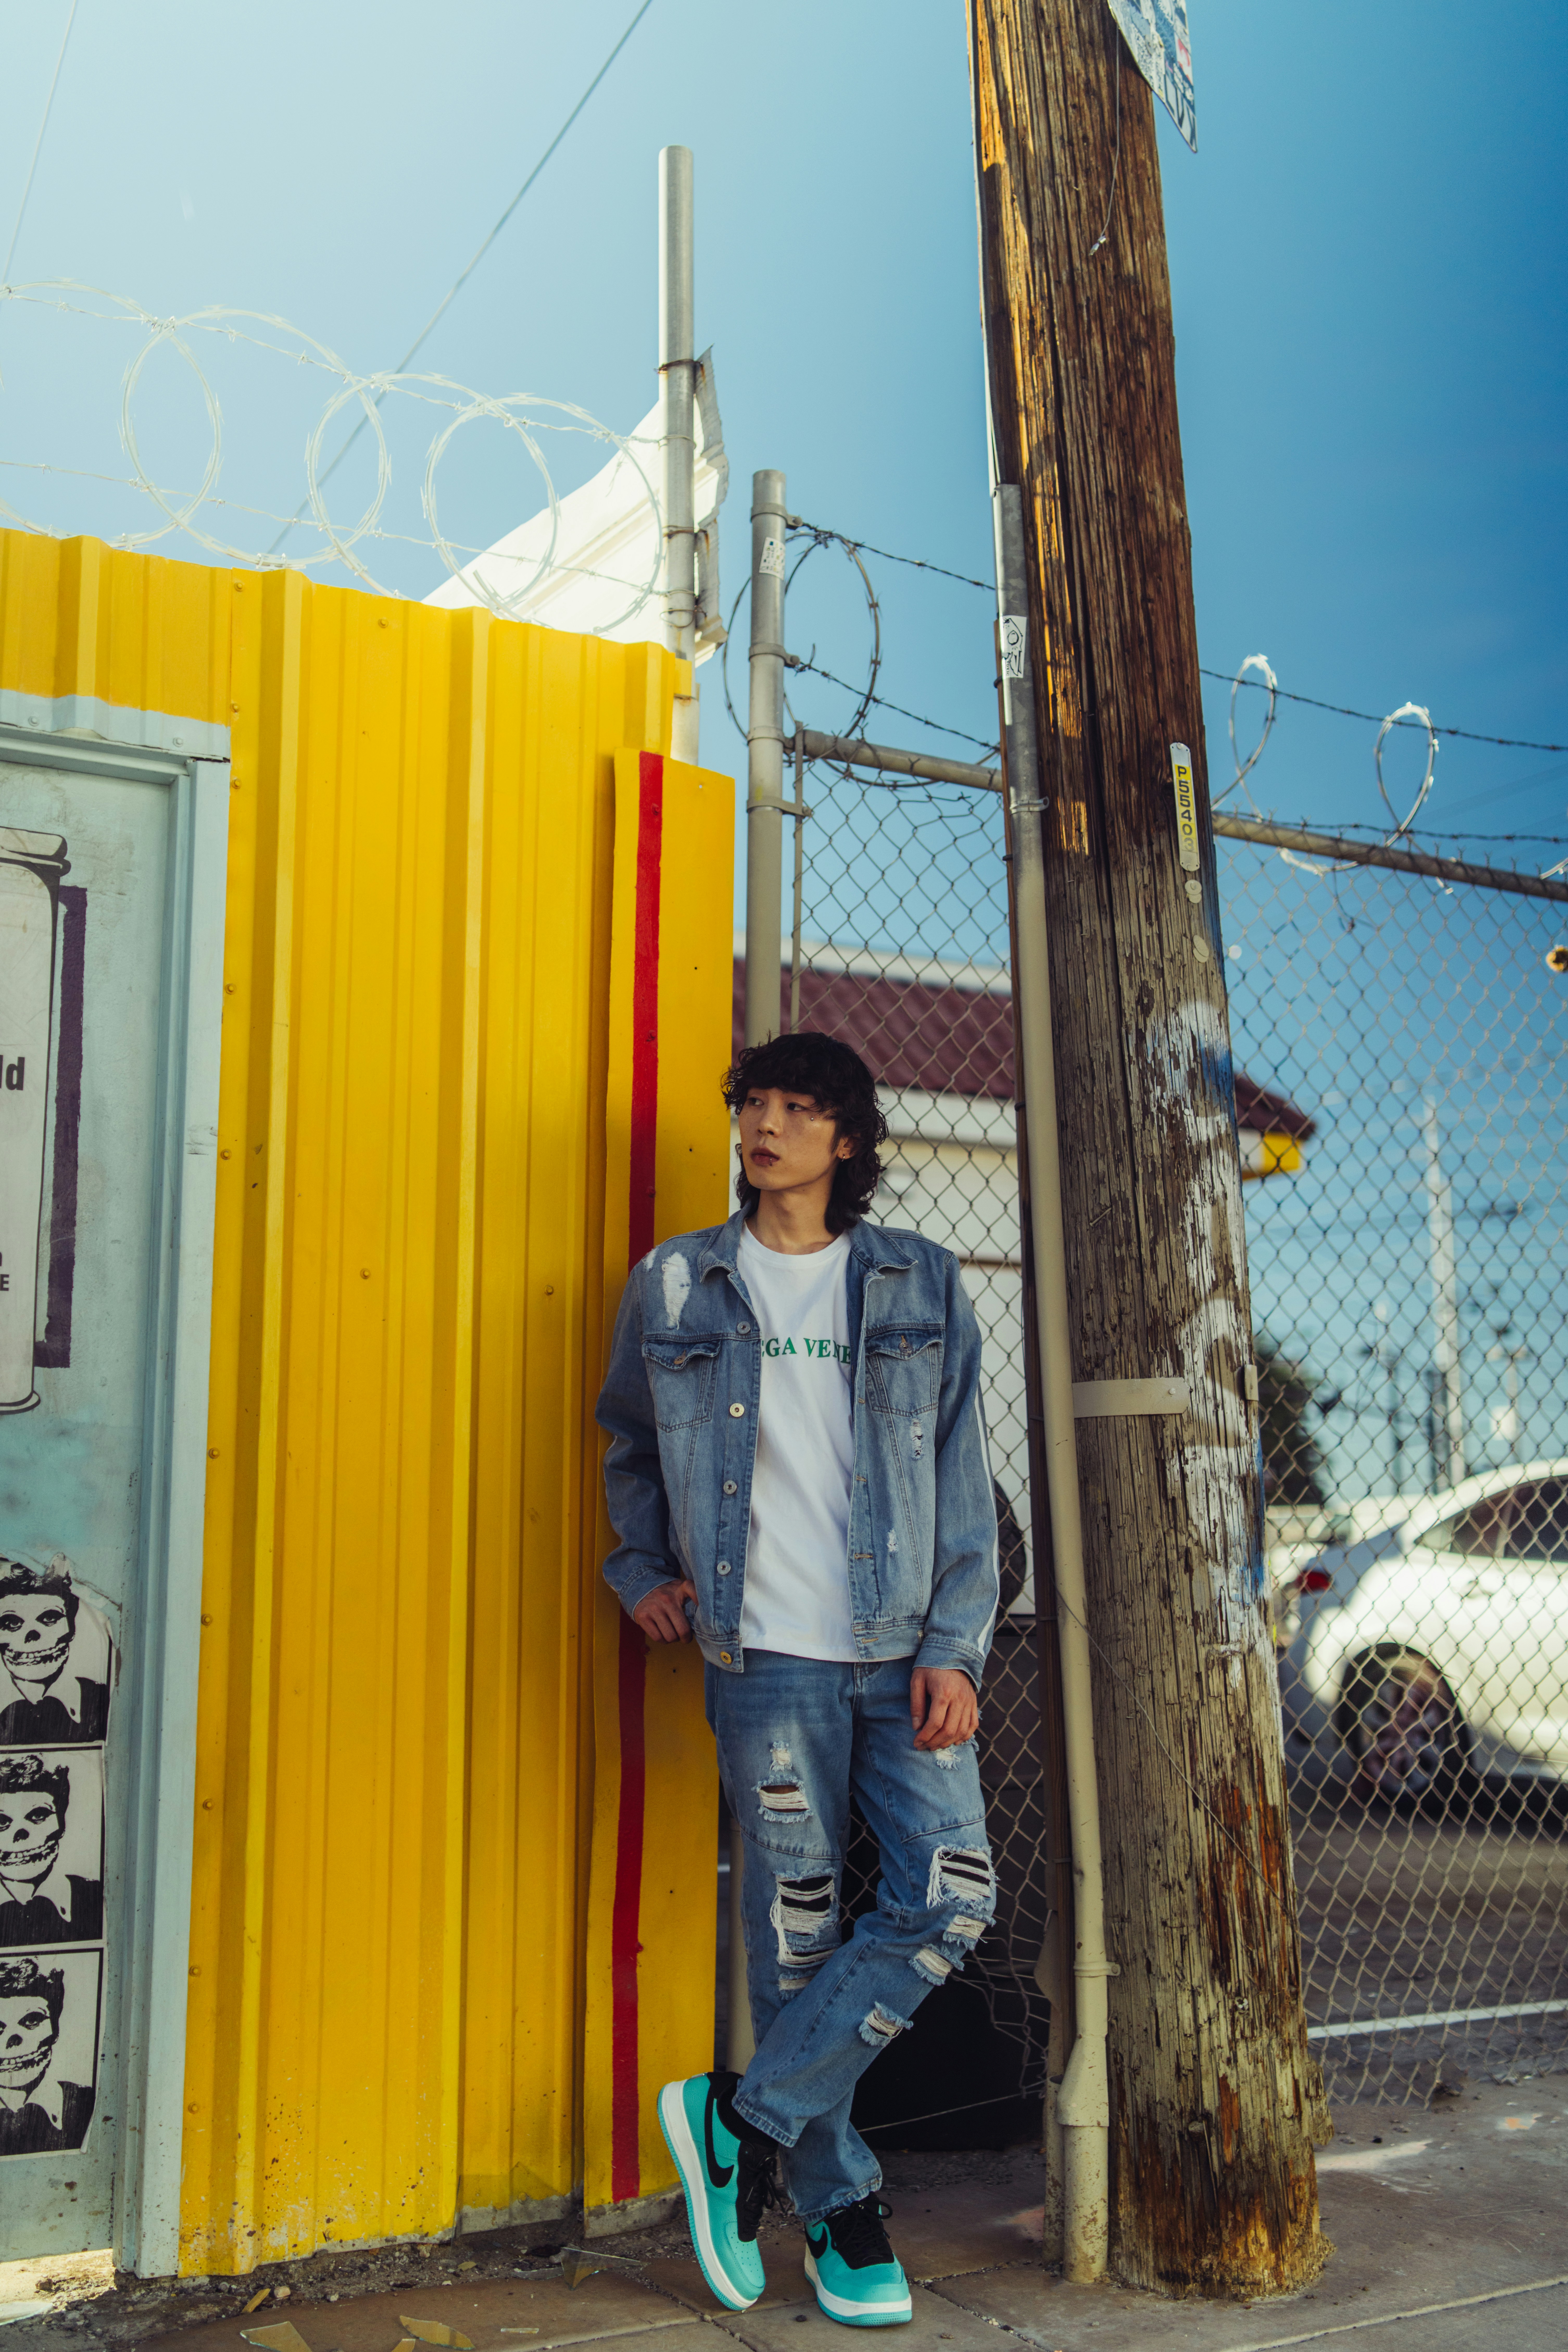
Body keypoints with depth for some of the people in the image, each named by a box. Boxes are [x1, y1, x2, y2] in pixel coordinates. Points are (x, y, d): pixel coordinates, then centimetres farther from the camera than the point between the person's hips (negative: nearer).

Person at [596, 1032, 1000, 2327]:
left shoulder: (922, 1287, 6)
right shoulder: (678, 1286, 7)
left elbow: (964, 1481, 4)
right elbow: (629, 1443, 22)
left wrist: (955, 1649, -4)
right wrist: (642, 1568, 9)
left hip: (903, 1651, 1)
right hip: (768, 1653, -1)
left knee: (952, 1895, -9)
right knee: (795, 1928, 2)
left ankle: (744, 2119, 5)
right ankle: (838, 2200, 20)